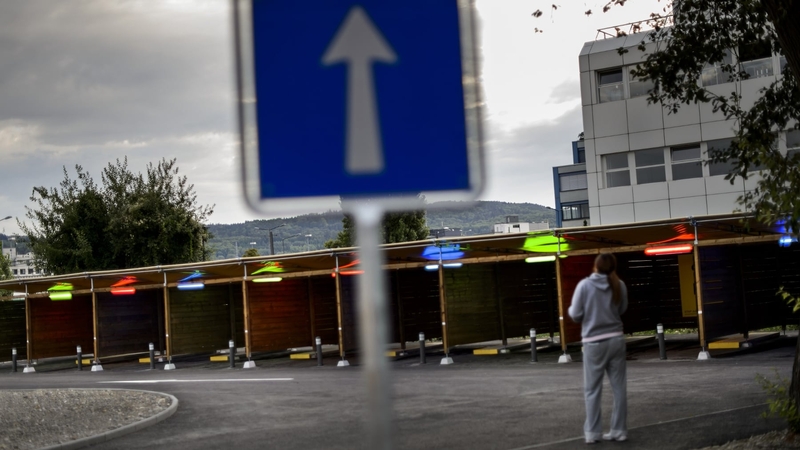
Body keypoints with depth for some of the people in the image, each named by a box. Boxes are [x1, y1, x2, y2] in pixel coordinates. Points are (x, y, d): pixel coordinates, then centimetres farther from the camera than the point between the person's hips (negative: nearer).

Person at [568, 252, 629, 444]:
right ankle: (619, 430, 10)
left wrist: (571, 309, 15)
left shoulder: (585, 285, -10)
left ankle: (592, 432, 4)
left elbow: (575, 314, -7)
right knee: (619, 387, 8)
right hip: (616, 340, 3)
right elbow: (621, 309, 11)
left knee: (592, 390, 5)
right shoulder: (619, 286, -1)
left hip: (594, 342, -3)